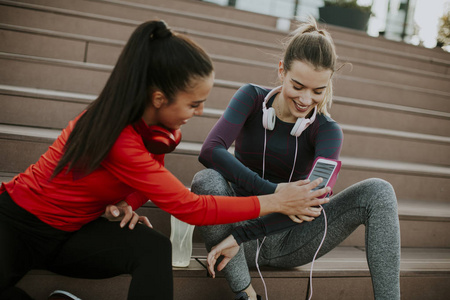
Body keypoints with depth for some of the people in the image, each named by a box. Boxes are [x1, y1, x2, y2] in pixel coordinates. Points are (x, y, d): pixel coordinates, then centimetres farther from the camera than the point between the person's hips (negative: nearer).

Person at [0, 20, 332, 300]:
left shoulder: (158, 127, -8)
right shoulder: (119, 141, -32)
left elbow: (151, 176, 9)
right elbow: (191, 208, -28)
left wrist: (129, 203, -16)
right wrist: (275, 203, -21)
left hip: (72, 231, 6)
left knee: (154, 248, -23)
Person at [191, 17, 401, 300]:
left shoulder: (327, 131, -6)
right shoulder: (253, 98, -5)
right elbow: (210, 151, -21)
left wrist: (240, 237, -30)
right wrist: (273, 192, -32)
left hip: (286, 242, 1)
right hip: (239, 220, 0)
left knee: (378, 191, -18)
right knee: (206, 180, -32)